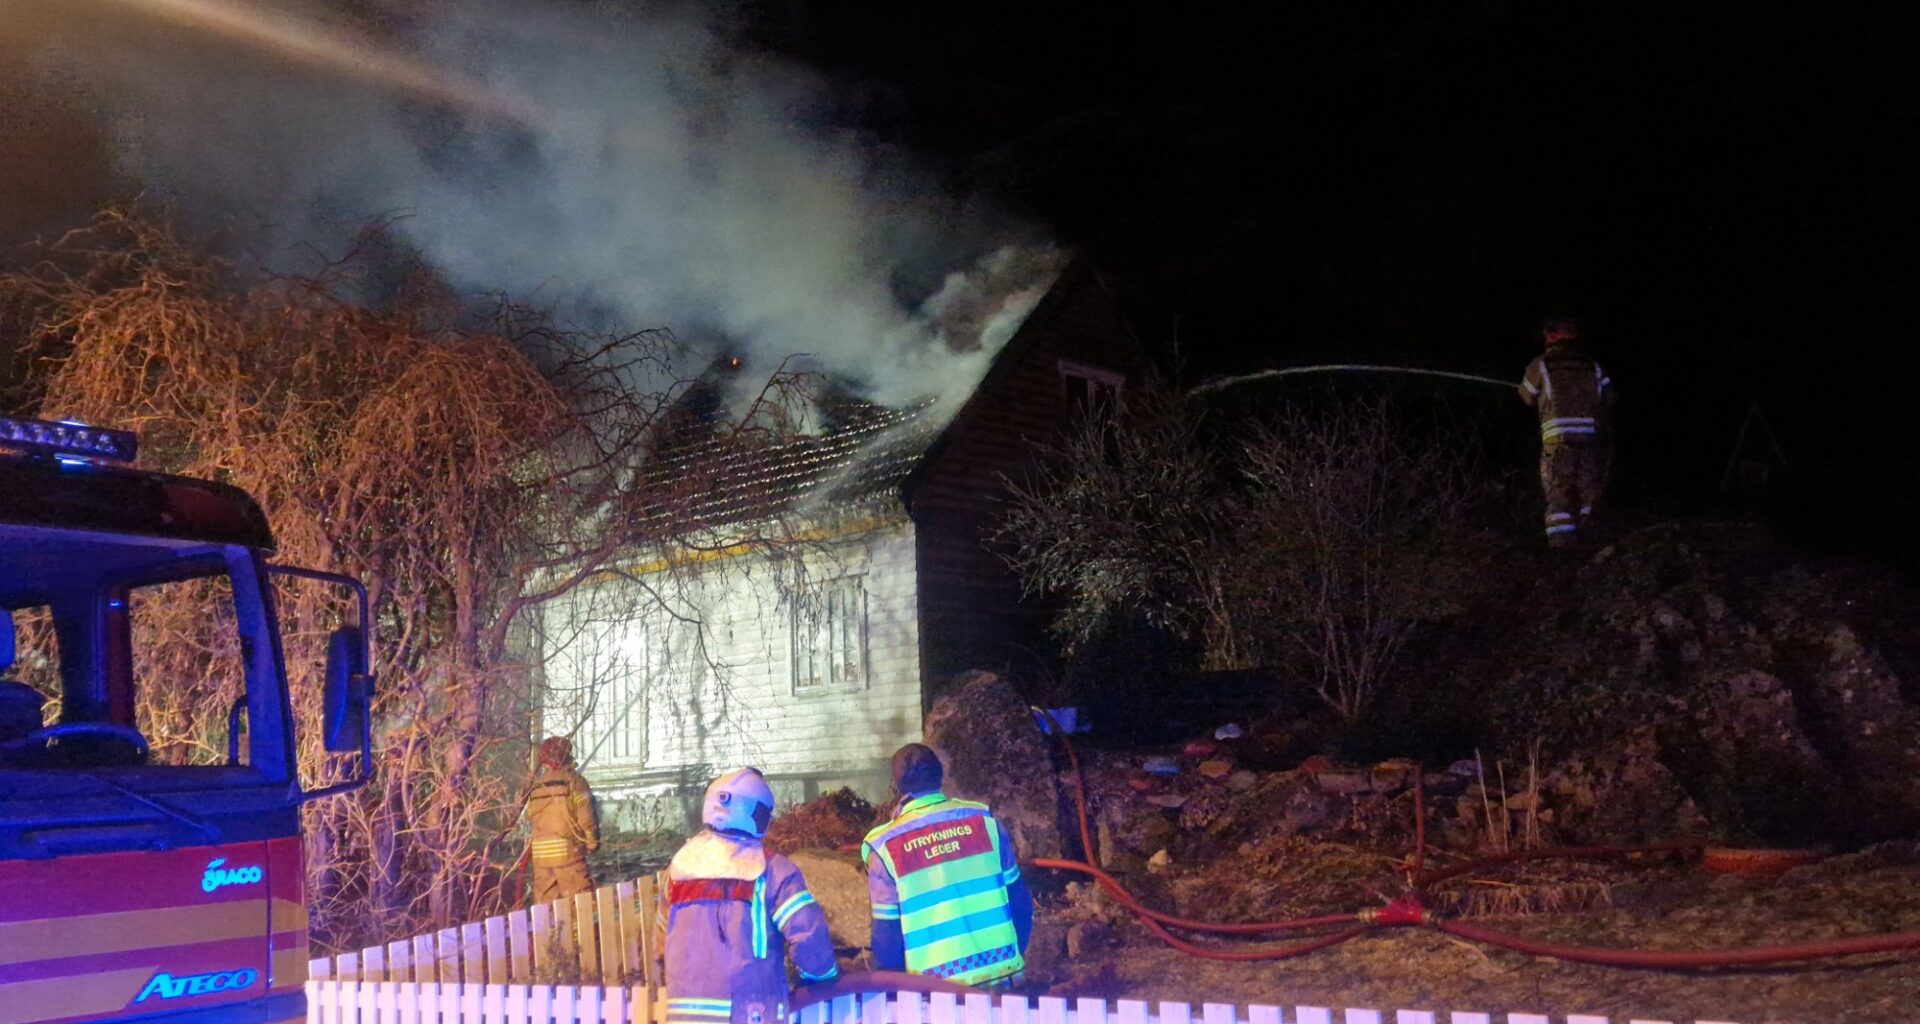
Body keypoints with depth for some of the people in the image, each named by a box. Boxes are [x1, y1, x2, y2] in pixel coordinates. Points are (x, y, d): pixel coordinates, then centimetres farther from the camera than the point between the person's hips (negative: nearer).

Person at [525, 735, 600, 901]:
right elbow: (586, 817, -7)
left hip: (540, 854, 5)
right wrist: (592, 841, 4)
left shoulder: (535, 786, 10)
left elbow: (530, 820, 10)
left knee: (544, 904, 9)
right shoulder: (574, 781, -4)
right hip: (568, 851, -5)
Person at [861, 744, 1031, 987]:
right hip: (1002, 976, 2)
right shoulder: (983, 819, 0)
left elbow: (887, 930, -4)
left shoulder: (886, 846, -6)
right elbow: (1018, 899, 4)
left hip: (938, 990, -2)